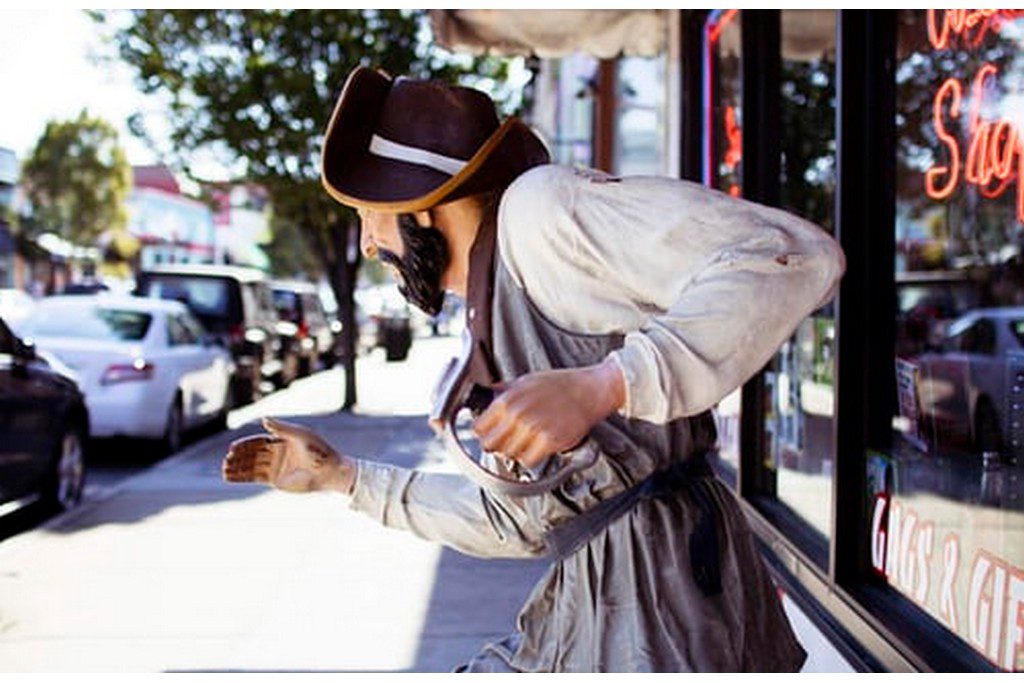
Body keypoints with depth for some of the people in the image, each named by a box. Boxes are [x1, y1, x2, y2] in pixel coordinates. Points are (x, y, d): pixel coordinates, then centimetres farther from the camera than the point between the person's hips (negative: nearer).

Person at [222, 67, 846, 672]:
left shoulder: (539, 202, -10)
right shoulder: (492, 324, 18)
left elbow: (792, 257, -21)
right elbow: (519, 518, 24)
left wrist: (601, 385, -30)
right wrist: (345, 477, 28)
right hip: (590, 597, 9)